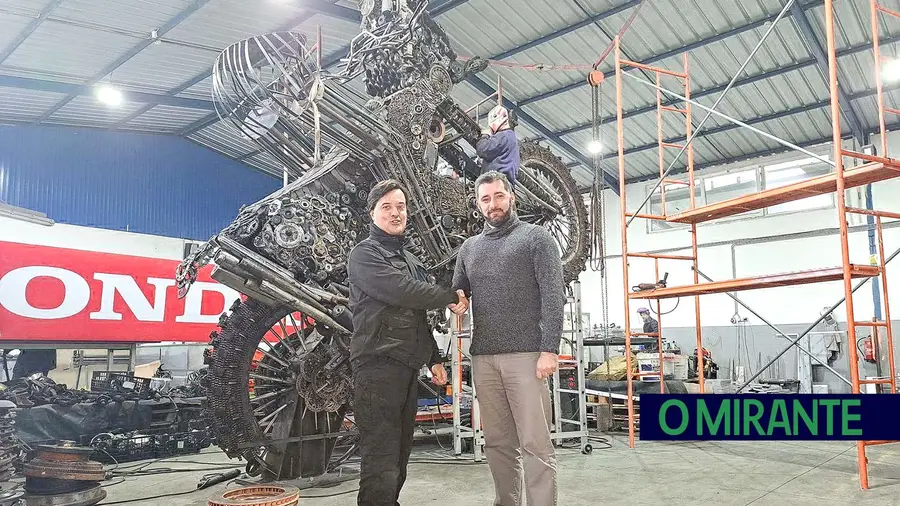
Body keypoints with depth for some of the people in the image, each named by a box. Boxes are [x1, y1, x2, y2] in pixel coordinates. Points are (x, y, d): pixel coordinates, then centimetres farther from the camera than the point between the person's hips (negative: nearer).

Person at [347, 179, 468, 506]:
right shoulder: (364, 254, -3)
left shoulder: (410, 260, 24)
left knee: (400, 456, 13)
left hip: (408, 366, 9)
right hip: (378, 365, -8)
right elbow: (401, 292, -18)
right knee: (381, 461, -11)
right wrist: (451, 297, -7)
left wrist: (434, 359, 21)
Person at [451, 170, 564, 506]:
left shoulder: (536, 237, 5)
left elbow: (553, 295, -5)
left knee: (535, 444, -4)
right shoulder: (469, 247, 19)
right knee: (498, 444, 10)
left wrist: (549, 349, -14)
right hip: (483, 358, 5)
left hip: (526, 354, -4)